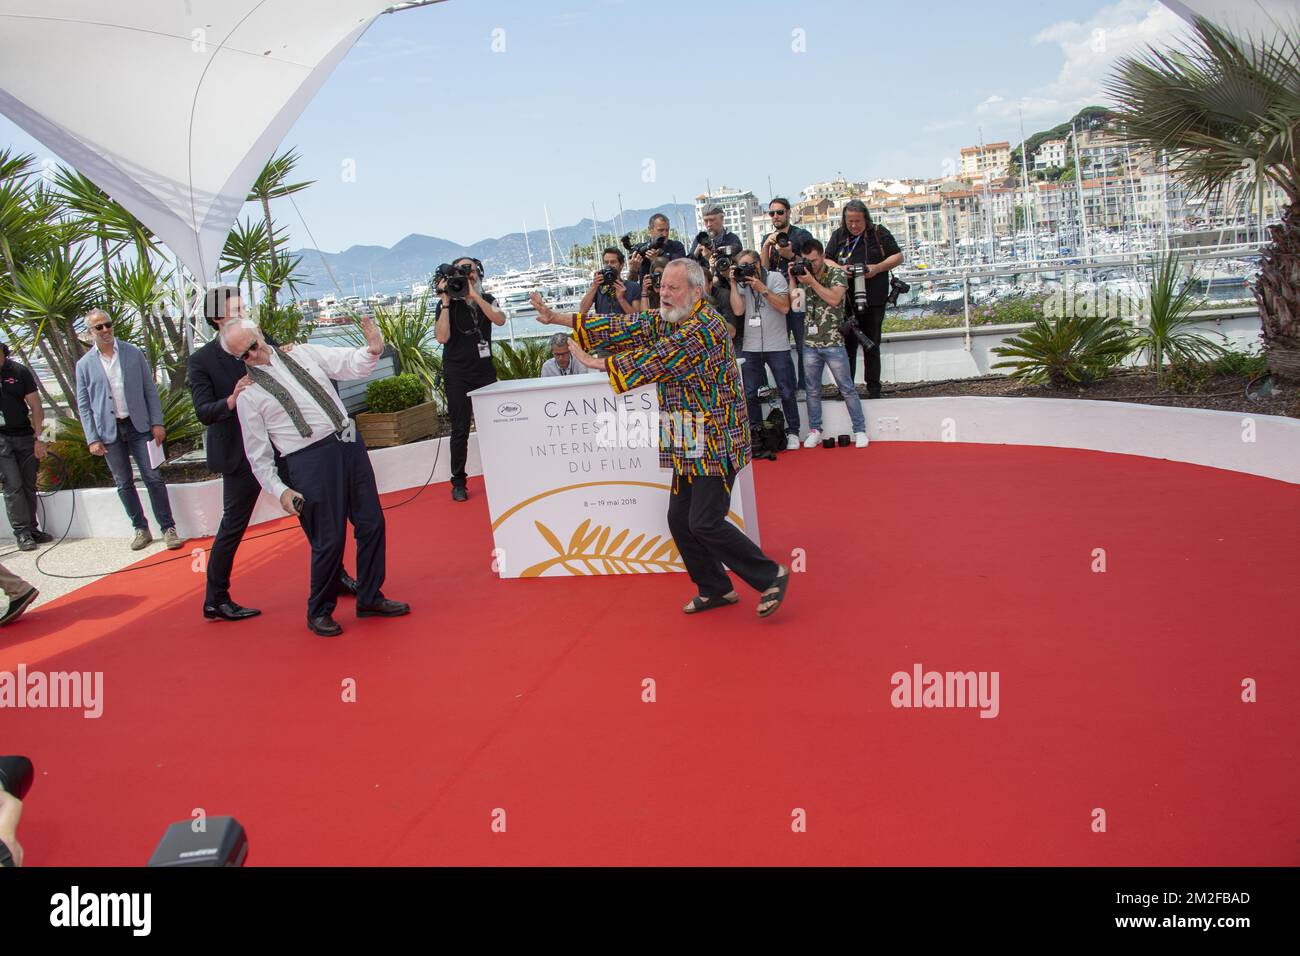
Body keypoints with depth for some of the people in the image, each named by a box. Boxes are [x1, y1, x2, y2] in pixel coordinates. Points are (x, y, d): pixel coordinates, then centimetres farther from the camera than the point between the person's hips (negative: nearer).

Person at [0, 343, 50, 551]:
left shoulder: (19, 371, 2)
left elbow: (35, 406, 4)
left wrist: (38, 438, -3)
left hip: (24, 436, 2)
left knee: (28, 485, 6)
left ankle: (32, 529, 14)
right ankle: (22, 532, -2)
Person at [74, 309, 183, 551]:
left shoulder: (133, 353, 2)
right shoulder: (84, 364, 2)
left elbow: (150, 389, 3)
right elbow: (83, 404, 4)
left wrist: (157, 422, -3)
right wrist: (92, 439, -2)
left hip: (138, 425, -1)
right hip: (109, 431, 1)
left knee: (153, 478, -3)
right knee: (124, 484, 8)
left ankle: (168, 528, 4)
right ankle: (141, 529, 19)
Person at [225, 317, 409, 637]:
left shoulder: (303, 353, 11)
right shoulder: (249, 394, 1)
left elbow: (351, 366, 5)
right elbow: (258, 454, 2)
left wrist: (372, 349, -16)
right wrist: (280, 490, -6)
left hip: (350, 444, 5)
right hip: (310, 462, -5)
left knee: (372, 523, 9)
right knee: (329, 540, -2)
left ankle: (369, 598, 26)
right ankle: (319, 612, 20)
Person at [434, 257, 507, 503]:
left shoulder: (487, 300, 7)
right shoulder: (447, 304, -1)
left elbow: (499, 320, -14)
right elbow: (442, 337, -16)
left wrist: (474, 295, -18)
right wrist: (446, 303, -16)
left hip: (485, 370, 3)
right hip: (457, 374, -2)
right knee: (460, 430, -1)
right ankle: (458, 482, 7)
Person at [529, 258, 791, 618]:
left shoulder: (705, 326, -19)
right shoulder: (665, 319, 10)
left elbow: (658, 360, -24)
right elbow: (622, 328, 3)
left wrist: (597, 363, -17)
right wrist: (559, 318, -4)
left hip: (716, 440, -9)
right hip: (690, 443, 9)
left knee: (705, 523, -11)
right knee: (680, 520, 10)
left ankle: (771, 576, 5)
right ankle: (716, 588, 26)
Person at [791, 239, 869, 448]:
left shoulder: (837, 274, -3)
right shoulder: (803, 275, 9)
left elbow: (834, 299, -20)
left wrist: (811, 281, -19)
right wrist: (792, 278, -6)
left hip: (833, 342, -4)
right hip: (810, 342, 4)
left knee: (847, 388, 2)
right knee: (813, 390, 9)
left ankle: (860, 430, 9)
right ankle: (815, 431, 19)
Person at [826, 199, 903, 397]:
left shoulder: (879, 233, 3)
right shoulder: (838, 235, 9)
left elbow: (898, 257, 4)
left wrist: (878, 268, -13)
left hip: (874, 301, -1)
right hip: (845, 301, 1)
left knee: (872, 346, 6)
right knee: (848, 345, 0)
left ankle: (873, 389, 13)